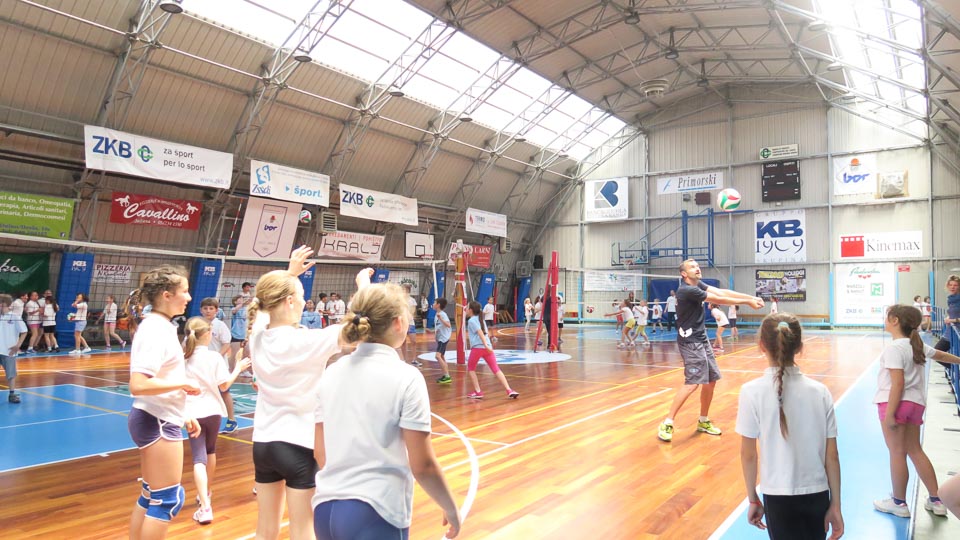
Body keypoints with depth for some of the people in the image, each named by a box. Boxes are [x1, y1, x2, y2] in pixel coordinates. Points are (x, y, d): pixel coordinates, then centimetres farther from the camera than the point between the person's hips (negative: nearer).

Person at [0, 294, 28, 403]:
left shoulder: (15, 317, -5)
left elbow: (24, 332, -5)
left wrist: (18, 345, -12)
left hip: (9, 351, -3)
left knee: (11, 373, 2)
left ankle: (12, 394, 9)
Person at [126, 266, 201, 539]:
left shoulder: (162, 327, 10)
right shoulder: (155, 330, -19)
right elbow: (138, 385, -29)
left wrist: (184, 415, 19)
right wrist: (184, 384, -20)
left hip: (160, 420, 10)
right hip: (157, 422, -10)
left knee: (151, 496, 18)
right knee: (168, 499, 0)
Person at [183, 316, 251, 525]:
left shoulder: (183, 357, -3)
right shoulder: (214, 357, -9)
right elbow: (224, 385, -7)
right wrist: (238, 368, 5)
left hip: (193, 412, 0)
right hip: (212, 411, 0)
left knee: (199, 459, -4)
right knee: (210, 451, 23)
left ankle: (205, 507, -17)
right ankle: (206, 492, 42)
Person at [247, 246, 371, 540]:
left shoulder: (257, 335, -2)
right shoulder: (307, 341, -20)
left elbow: (269, 303, 21)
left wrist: (289, 273, 22)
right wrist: (364, 282, -2)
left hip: (263, 443, 7)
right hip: (299, 445, -6)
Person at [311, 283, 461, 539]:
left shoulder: (332, 372, 2)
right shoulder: (406, 378, -14)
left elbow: (320, 452, 9)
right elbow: (422, 465, -13)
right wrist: (451, 510, 2)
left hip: (325, 510, 6)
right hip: (375, 515, -5)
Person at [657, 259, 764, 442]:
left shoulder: (698, 285, 9)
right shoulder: (687, 290, -19)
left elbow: (722, 292, 1)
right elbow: (719, 299, -16)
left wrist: (751, 297, -7)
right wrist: (747, 302, -9)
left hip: (702, 339, 10)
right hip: (690, 341, -10)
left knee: (711, 380, 10)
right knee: (693, 382, -16)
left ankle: (703, 421, 23)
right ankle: (667, 424, -12)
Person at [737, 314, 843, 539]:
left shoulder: (752, 392, -14)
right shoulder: (820, 392, -6)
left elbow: (748, 455, -9)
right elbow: (832, 456, -1)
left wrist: (753, 499, 4)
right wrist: (835, 505, 8)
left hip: (779, 497, -3)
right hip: (817, 494, 3)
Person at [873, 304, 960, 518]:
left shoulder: (894, 348, -16)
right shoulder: (917, 345, 9)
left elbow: (898, 384, -21)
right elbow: (940, 355, 29)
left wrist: (889, 414, -20)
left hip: (896, 403, -8)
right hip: (916, 403, 8)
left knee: (897, 452, 2)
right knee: (915, 451, 18)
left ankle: (899, 503, 13)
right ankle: (936, 501, 24)